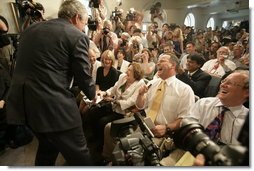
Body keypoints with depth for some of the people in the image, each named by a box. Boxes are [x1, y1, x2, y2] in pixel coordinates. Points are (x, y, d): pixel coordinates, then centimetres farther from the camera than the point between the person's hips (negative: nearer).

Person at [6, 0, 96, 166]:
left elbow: (22, 65, 20)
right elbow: (83, 76, -5)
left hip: (20, 103, 8)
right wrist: (93, 95, 15)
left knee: (47, 145, 30)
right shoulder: (77, 36, -7)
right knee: (79, 156, 10)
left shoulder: (30, 29, 14)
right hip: (54, 106, -8)